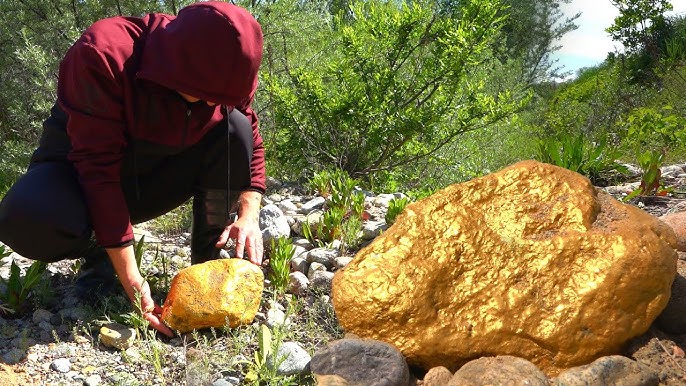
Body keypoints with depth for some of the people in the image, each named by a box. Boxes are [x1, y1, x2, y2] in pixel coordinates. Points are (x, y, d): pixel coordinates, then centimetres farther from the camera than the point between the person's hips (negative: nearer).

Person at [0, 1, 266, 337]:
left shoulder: (225, 76, -17)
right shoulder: (103, 55, -32)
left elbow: (251, 145, -5)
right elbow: (98, 166, -34)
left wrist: (249, 216, -24)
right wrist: (132, 281, -38)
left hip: (152, 177, 4)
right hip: (81, 170, -3)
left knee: (235, 127, -20)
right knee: (29, 219, -38)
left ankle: (207, 261, -10)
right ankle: (99, 254, -2)